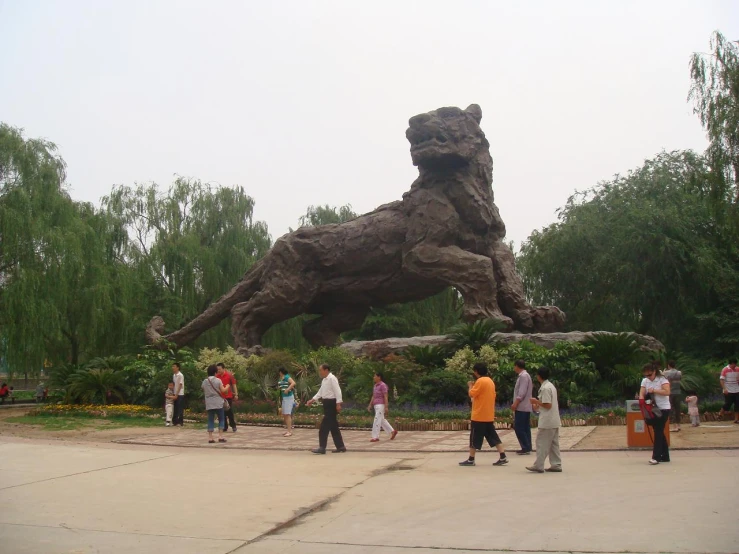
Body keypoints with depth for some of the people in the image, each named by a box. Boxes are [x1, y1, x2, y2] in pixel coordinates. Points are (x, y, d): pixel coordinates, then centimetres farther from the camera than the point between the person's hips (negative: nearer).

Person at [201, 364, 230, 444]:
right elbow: (223, 390, -7)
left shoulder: (204, 381, 5)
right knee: (221, 419, 7)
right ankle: (220, 436, -1)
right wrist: (227, 387, 12)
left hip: (209, 404, 3)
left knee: (210, 420, 5)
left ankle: (210, 438, 0)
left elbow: (204, 392, 13)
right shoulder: (218, 380, -6)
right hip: (218, 403, -3)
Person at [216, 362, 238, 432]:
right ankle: (225, 427, 14)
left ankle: (233, 426, 11)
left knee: (230, 412, 1)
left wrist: (236, 394, -4)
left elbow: (234, 385, 0)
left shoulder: (229, 375, -4)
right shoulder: (216, 376, 2)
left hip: (228, 396, -3)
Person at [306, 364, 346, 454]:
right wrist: (312, 400, 12)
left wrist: (338, 404, -23)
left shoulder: (332, 378, -14)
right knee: (333, 426, 12)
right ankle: (340, 446, 19)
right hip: (327, 403, 10)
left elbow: (337, 391, -19)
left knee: (324, 426, -8)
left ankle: (322, 448, -5)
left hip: (331, 403, -10)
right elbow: (320, 392, 21)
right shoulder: (324, 380, 16)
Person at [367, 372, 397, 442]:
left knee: (377, 421, -9)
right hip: (376, 405, 9)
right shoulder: (375, 386, 13)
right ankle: (393, 431, 22)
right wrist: (370, 405, 14)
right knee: (382, 421, 13)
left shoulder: (383, 385, -13)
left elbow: (385, 397, -17)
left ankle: (375, 437, -5)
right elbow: (373, 396, 18)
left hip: (381, 405, -9)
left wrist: (386, 407, -21)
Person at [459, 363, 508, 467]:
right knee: (493, 437, 8)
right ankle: (503, 457, 2)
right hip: (489, 415, 8)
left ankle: (471, 460, 7)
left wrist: (470, 385, 2)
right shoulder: (490, 381, 13)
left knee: (474, 438, 1)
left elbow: (472, 394, -16)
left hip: (479, 415, -8)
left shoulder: (480, 381, -16)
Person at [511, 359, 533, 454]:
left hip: (521, 407, -10)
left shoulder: (523, 376, -14)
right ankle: (527, 447, 10)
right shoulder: (525, 375, 18)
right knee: (525, 428, 9)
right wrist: (516, 404, 19)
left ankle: (526, 448, -8)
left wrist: (515, 403, -20)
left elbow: (522, 392, -21)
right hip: (525, 407, 10)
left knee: (519, 427, -8)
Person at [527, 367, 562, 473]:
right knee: (553, 443, 12)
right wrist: (538, 405, 15)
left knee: (542, 443, -3)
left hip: (547, 422, -10)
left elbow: (548, 405, -20)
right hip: (555, 421, 10)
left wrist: (536, 401, -9)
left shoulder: (545, 388, -17)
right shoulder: (551, 386, 14)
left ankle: (538, 466, 0)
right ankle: (556, 465, 14)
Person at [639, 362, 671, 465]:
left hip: (663, 409, -6)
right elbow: (641, 393, -3)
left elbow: (667, 392, -24)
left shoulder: (662, 379, -11)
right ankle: (665, 456, 18)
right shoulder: (645, 381, 4)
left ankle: (656, 457, -11)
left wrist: (654, 390, -25)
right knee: (659, 432, 10)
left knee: (658, 432, -10)